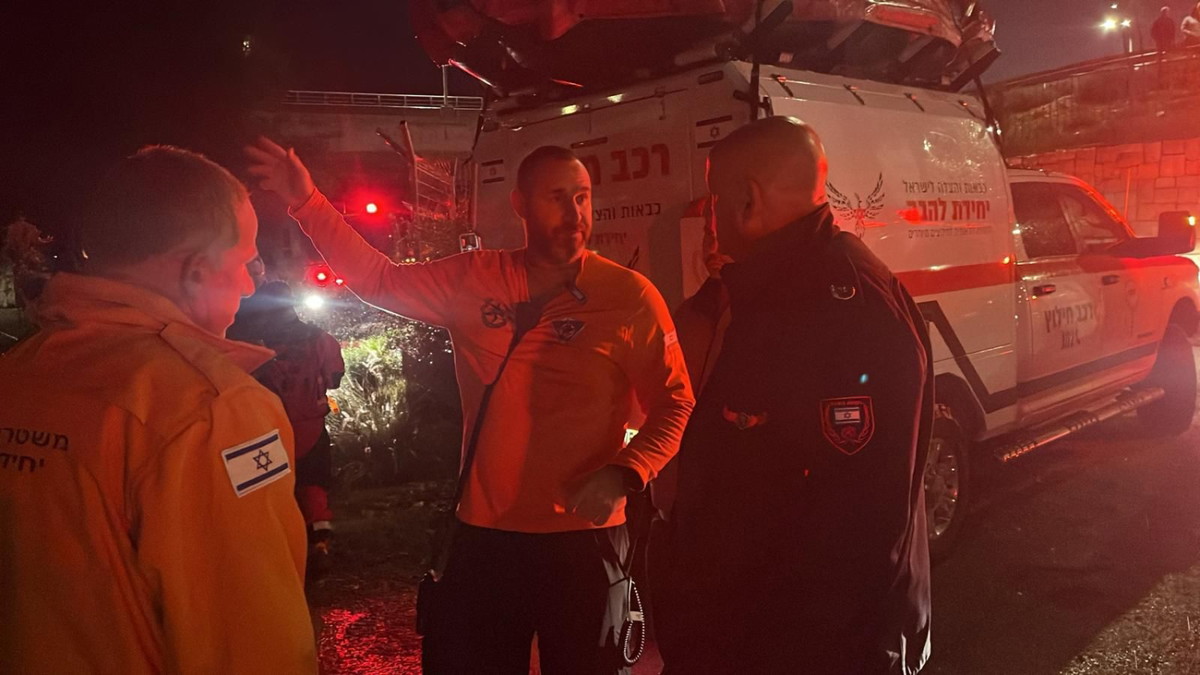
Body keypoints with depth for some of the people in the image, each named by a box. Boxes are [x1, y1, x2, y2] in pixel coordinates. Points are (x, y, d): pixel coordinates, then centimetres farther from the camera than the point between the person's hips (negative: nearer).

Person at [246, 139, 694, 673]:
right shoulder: (471, 282, 2)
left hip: (584, 536, -2)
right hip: (485, 533, 3)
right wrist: (305, 201, 1)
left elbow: (675, 406, -5)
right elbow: (379, 279, 8)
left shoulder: (630, 297, -8)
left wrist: (622, 474, -20)